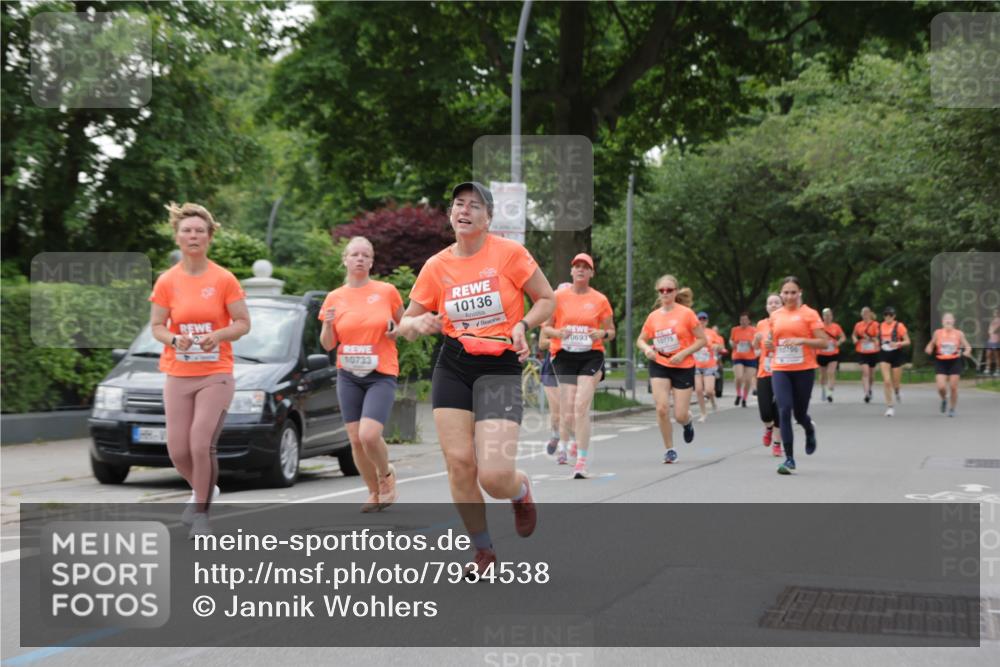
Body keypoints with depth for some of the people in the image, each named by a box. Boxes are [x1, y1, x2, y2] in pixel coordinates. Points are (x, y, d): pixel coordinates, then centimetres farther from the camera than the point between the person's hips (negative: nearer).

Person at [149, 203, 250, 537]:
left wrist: (217, 335, -19)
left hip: (216, 374, -2)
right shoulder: (166, 281, 1)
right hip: (177, 375, 2)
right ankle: (205, 491, 31)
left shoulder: (224, 279, -3)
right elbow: (156, 326, 6)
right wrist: (173, 339, -16)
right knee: (178, 451, 0)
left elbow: (243, 323, 0)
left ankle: (200, 512, 4)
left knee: (201, 445, -15)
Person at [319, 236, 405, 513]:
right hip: (348, 376, 3)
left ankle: (386, 474, 12)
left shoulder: (387, 291, -1)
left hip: (381, 376, -3)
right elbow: (327, 345, 9)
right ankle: (374, 493, 21)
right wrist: (328, 324, -11)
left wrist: (396, 330, -9)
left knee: (369, 435, -19)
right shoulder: (334, 298, 5)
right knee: (356, 439, 1)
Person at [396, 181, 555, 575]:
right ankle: (483, 551, 17)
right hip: (452, 369, 4)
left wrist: (523, 325, -15)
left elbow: (547, 300, 3)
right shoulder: (436, 266, 3)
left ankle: (522, 490, 25)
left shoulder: (509, 253, -7)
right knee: (458, 461, -5)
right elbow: (405, 325, 10)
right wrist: (419, 324, -14)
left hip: (501, 368, -3)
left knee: (493, 475, -15)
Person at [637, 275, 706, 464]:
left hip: (684, 367, -2)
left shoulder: (686, 313, -9)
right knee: (662, 407, -13)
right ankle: (669, 449, 4)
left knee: (680, 416, -3)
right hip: (659, 366, 2)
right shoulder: (653, 316, 1)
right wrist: (647, 349, -9)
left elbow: (702, 340, -7)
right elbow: (641, 339, 13)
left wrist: (683, 353, -17)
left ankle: (688, 422, 37)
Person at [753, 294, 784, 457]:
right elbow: (756, 347, 20)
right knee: (765, 412, -4)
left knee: (779, 409, -3)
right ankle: (768, 427, 31)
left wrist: (775, 346, -19)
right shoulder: (761, 324, 7)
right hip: (764, 373, 2)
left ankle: (777, 443, 14)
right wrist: (756, 339, -1)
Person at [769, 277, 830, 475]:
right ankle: (789, 459, -6)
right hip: (780, 370, 2)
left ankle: (810, 430, 45)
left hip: (804, 370, -2)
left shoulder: (809, 314, -2)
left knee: (799, 413, 6)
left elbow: (823, 342, -6)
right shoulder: (775, 315, 10)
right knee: (784, 411, -12)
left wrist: (801, 340, -18)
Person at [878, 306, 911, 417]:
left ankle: (897, 393, 42)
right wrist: (879, 345, 8)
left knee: (895, 383, 4)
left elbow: (907, 341, -7)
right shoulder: (880, 327, 6)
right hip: (884, 355, 2)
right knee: (887, 381, -12)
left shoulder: (899, 326, -5)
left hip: (896, 355, -2)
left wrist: (897, 343, -22)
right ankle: (890, 406, -4)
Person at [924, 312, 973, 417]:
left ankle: (952, 409, 18)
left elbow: (968, 346, 6)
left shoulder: (959, 334, -1)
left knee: (953, 387, 0)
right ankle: (944, 400, 22)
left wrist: (967, 352, -17)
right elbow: (931, 344, 13)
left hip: (954, 362, 0)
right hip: (941, 362, 0)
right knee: (941, 387, -12)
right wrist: (929, 349, -10)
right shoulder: (937, 333, 1)